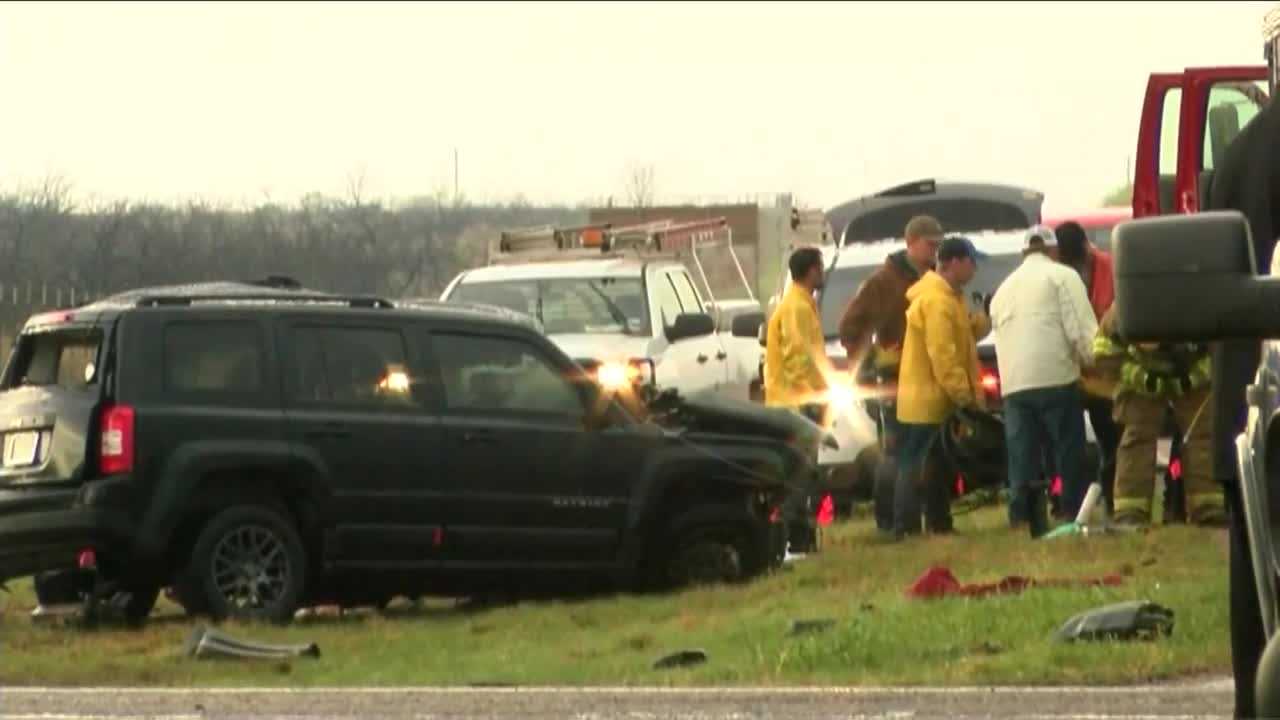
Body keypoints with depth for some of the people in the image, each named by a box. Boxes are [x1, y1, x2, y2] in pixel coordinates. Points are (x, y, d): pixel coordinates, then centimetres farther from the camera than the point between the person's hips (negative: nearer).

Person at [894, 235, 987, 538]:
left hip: (935, 400, 11)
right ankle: (907, 529, -10)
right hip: (929, 401, -11)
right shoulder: (937, 300, -19)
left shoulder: (947, 296, 16)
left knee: (938, 468, 15)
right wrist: (963, 395, -21)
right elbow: (942, 354, -24)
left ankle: (939, 526, 20)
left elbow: (958, 342, 22)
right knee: (917, 468, -10)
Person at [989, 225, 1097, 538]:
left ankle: (1028, 526, -2)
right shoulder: (1062, 276, 3)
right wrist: (1089, 361, 8)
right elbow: (1081, 330, -6)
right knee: (1069, 456, 0)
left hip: (1013, 384, 5)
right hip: (1056, 379, -5)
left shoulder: (1004, 289, 23)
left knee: (1023, 464, 3)